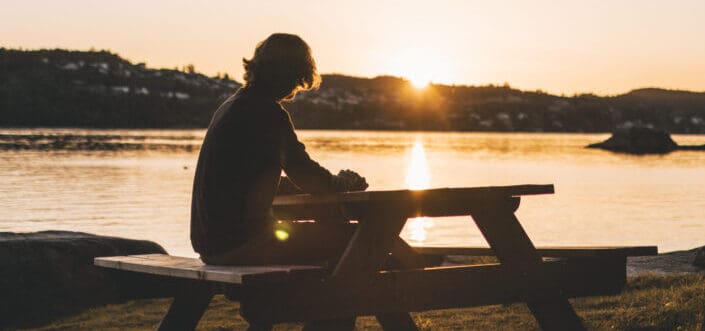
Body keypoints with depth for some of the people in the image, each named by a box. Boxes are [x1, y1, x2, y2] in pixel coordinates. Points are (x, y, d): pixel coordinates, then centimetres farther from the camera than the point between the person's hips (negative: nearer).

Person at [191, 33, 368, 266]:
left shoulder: (231, 105, 17)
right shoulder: (268, 112, -12)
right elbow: (305, 175, -9)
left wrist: (332, 183, 25)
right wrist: (342, 184, 14)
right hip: (239, 243, -10)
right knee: (349, 235, -9)